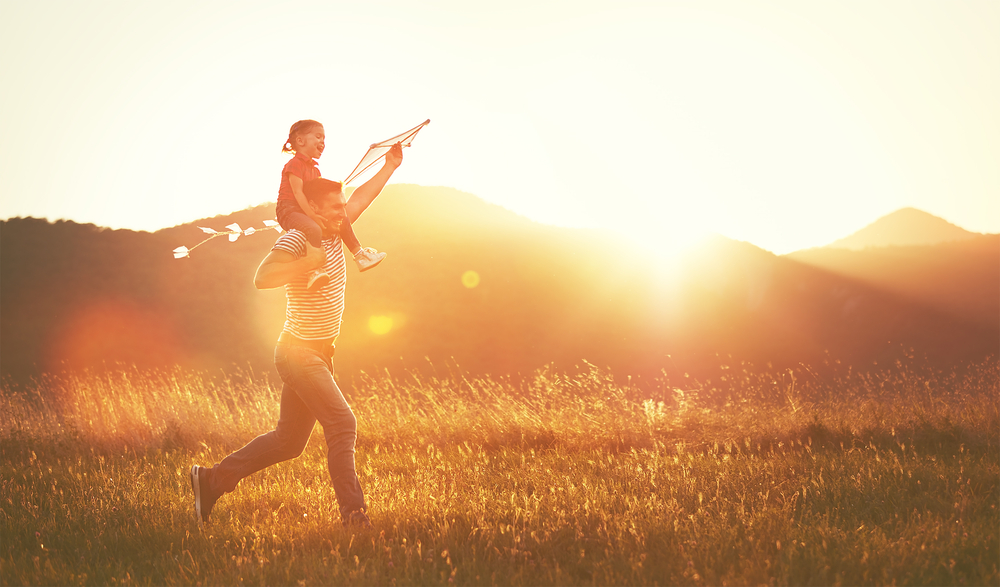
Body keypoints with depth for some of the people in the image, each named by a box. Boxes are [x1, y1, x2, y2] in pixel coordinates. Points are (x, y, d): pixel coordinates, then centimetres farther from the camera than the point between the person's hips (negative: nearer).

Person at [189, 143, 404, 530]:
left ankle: (213, 479, 18)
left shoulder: (331, 233, 11)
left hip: (319, 353, 9)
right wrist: (308, 262, -30)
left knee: (289, 440, 11)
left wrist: (391, 166, 28)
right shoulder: (297, 238, -15)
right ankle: (353, 513, -14)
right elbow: (263, 278, -28)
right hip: (299, 352, -9)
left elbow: (360, 199, 26)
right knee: (342, 425, -15)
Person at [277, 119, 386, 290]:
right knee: (314, 230, -37)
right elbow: (298, 192, -22)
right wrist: (312, 215, -29)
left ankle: (359, 253, 21)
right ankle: (313, 270, -46)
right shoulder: (294, 164, -13)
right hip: (289, 209, -10)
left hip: (308, 210, 10)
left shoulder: (314, 169, 19)